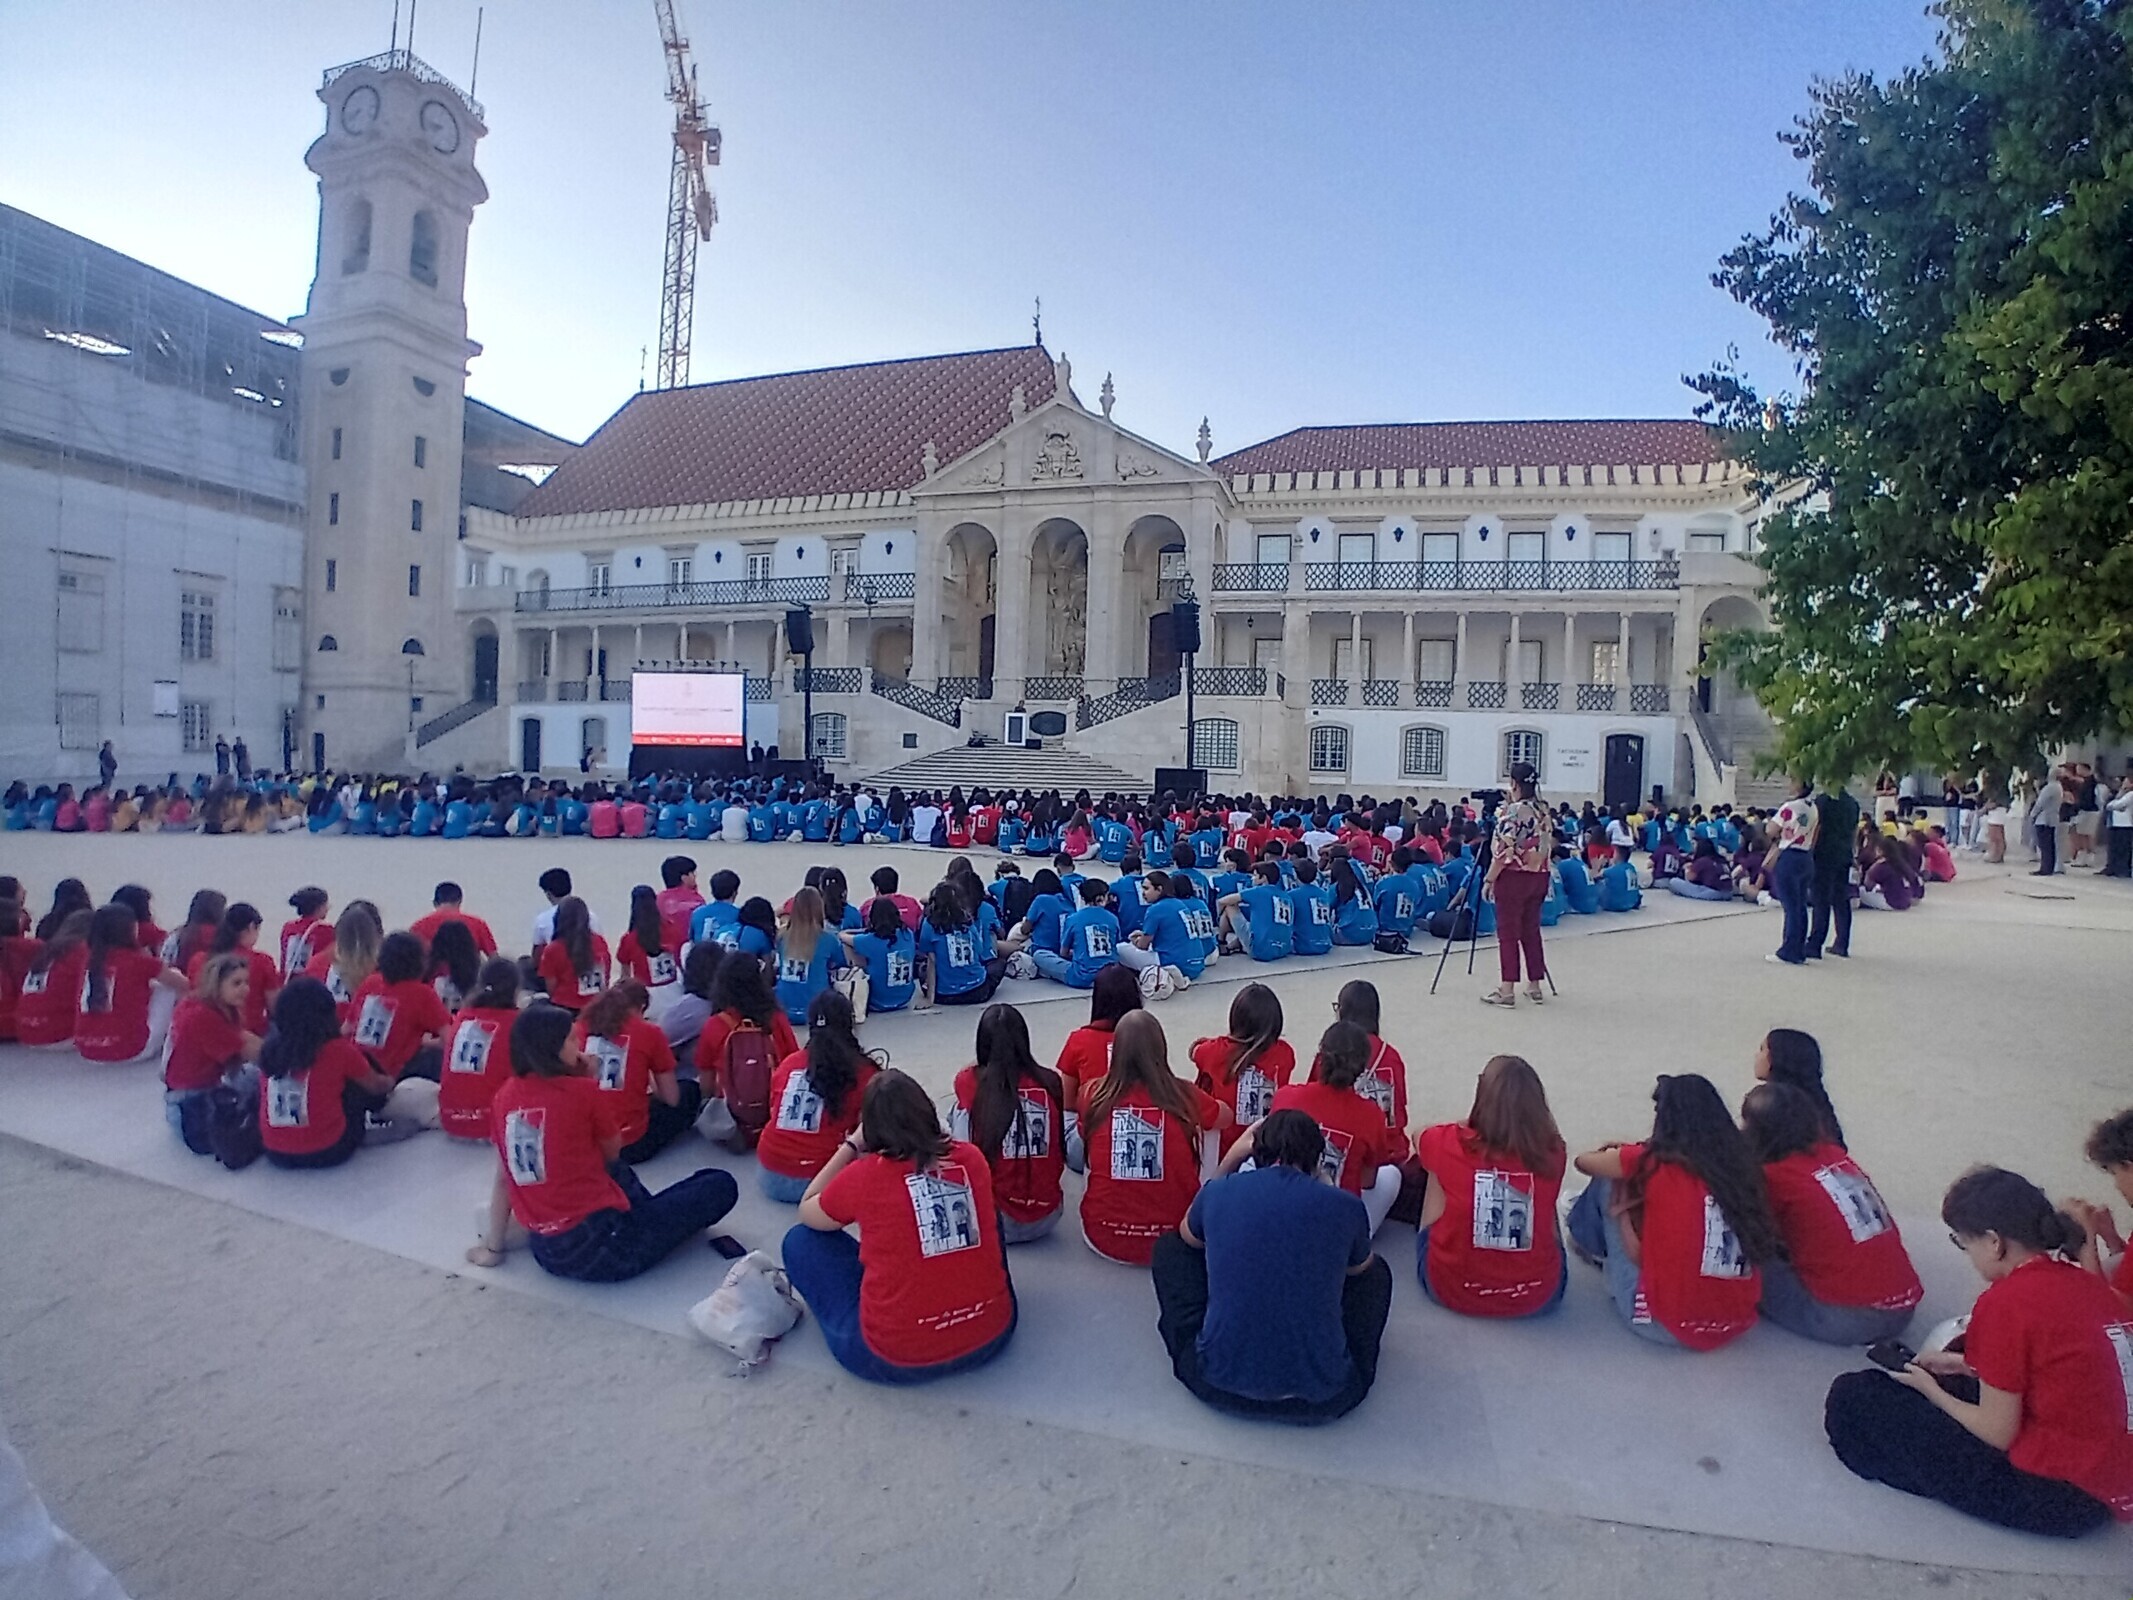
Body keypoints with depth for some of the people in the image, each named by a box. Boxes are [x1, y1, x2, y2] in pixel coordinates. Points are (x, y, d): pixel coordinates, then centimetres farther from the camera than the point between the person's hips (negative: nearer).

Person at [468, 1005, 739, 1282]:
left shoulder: (503, 1098, 4)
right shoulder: (582, 1091, -13)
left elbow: (503, 1179, 11)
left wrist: (492, 1246, 19)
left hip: (546, 1251, 8)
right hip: (600, 1245, -8)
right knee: (721, 1185, 4)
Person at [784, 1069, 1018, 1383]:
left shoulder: (863, 1176, -11)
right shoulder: (971, 1158, -3)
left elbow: (807, 1212, 10)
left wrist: (851, 1146, 12)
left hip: (896, 1356, -4)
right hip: (992, 1334, 4)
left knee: (801, 1241, 13)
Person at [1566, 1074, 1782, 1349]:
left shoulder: (1653, 1164, -10)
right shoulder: (1740, 1165, 2)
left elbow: (1585, 1161, 6)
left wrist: (1616, 1157, 30)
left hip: (1665, 1324, -5)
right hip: (1737, 1325, 5)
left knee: (1609, 1183, 8)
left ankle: (1591, 1244, 37)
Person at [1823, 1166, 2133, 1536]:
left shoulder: (2006, 1302, -19)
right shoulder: (2085, 1284, 3)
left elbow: (1997, 1434, -13)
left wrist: (1930, 1389, 3)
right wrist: (1966, 1366, 16)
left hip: (2055, 1495, -9)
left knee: (1855, 1398, -5)